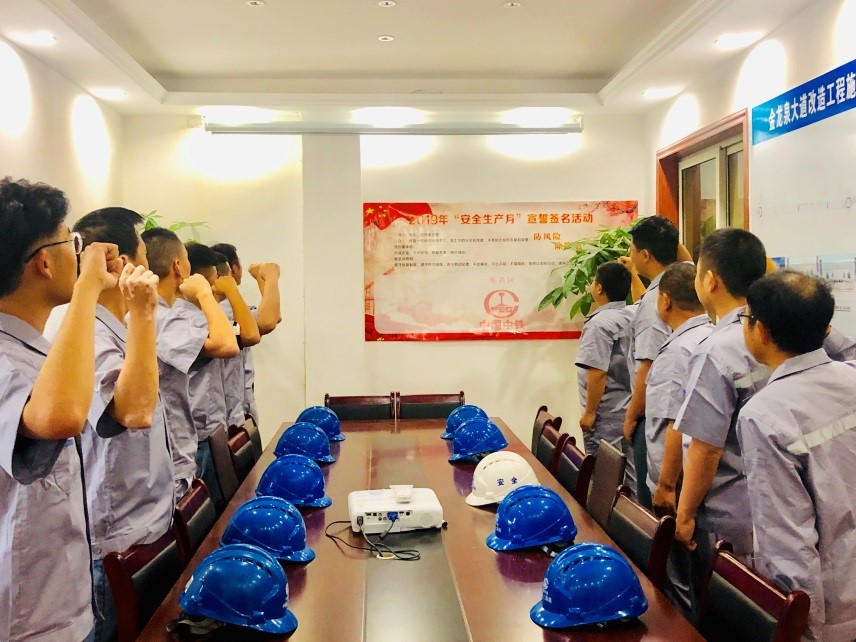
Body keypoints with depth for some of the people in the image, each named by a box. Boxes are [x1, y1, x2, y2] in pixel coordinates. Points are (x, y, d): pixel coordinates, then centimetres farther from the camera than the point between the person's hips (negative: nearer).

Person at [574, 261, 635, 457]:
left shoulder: (599, 323, -19)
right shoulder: (633, 316, 3)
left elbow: (598, 372, -23)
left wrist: (589, 412, -17)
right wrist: (629, 273, 33)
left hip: (607, 414, -8)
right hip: (628, 410, 8)